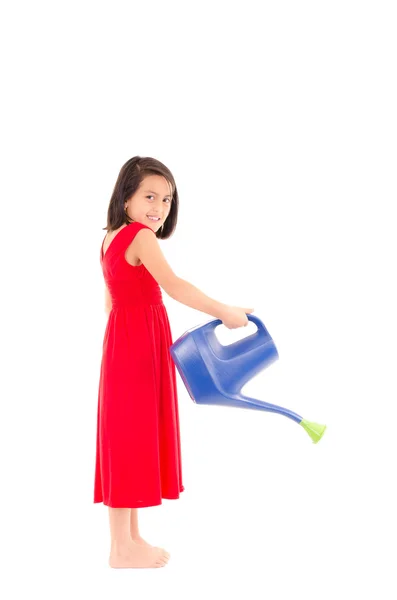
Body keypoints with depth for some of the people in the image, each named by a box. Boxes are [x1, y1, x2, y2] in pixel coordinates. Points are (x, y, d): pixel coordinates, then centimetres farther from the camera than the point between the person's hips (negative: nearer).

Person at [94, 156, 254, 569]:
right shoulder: (140, 236, -15)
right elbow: (173, 286, -28)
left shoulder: (111, 238, 14)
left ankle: (130, 539, 22)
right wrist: (224, 312, -27)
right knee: (130, 435, -4)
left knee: (135, 436, 14)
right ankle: (122, 548, 5)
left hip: (124, 340, 10)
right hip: (139, 344, -10)